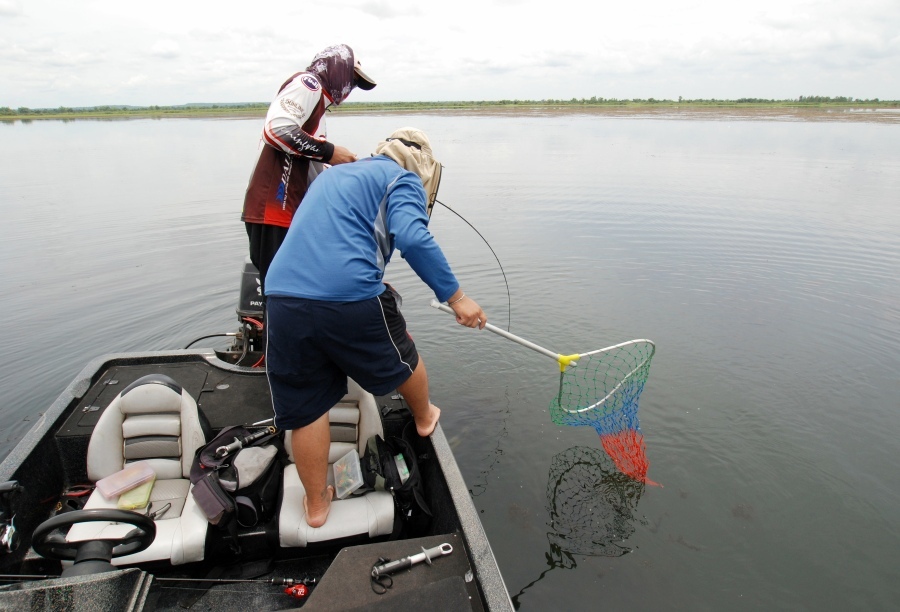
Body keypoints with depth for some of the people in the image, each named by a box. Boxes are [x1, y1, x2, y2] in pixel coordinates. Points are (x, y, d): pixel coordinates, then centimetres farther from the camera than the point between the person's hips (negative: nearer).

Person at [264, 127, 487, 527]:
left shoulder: (332, 174, 30)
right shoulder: (403, 180, 7)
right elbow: (412, 237, -15)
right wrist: (455, 296, -12)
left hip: (282, 295, 6)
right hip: (350, 296, -5)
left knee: (306, 410, 15)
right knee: (402, 359, 24)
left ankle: (316, 504, 29)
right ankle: (425, 418, 50)